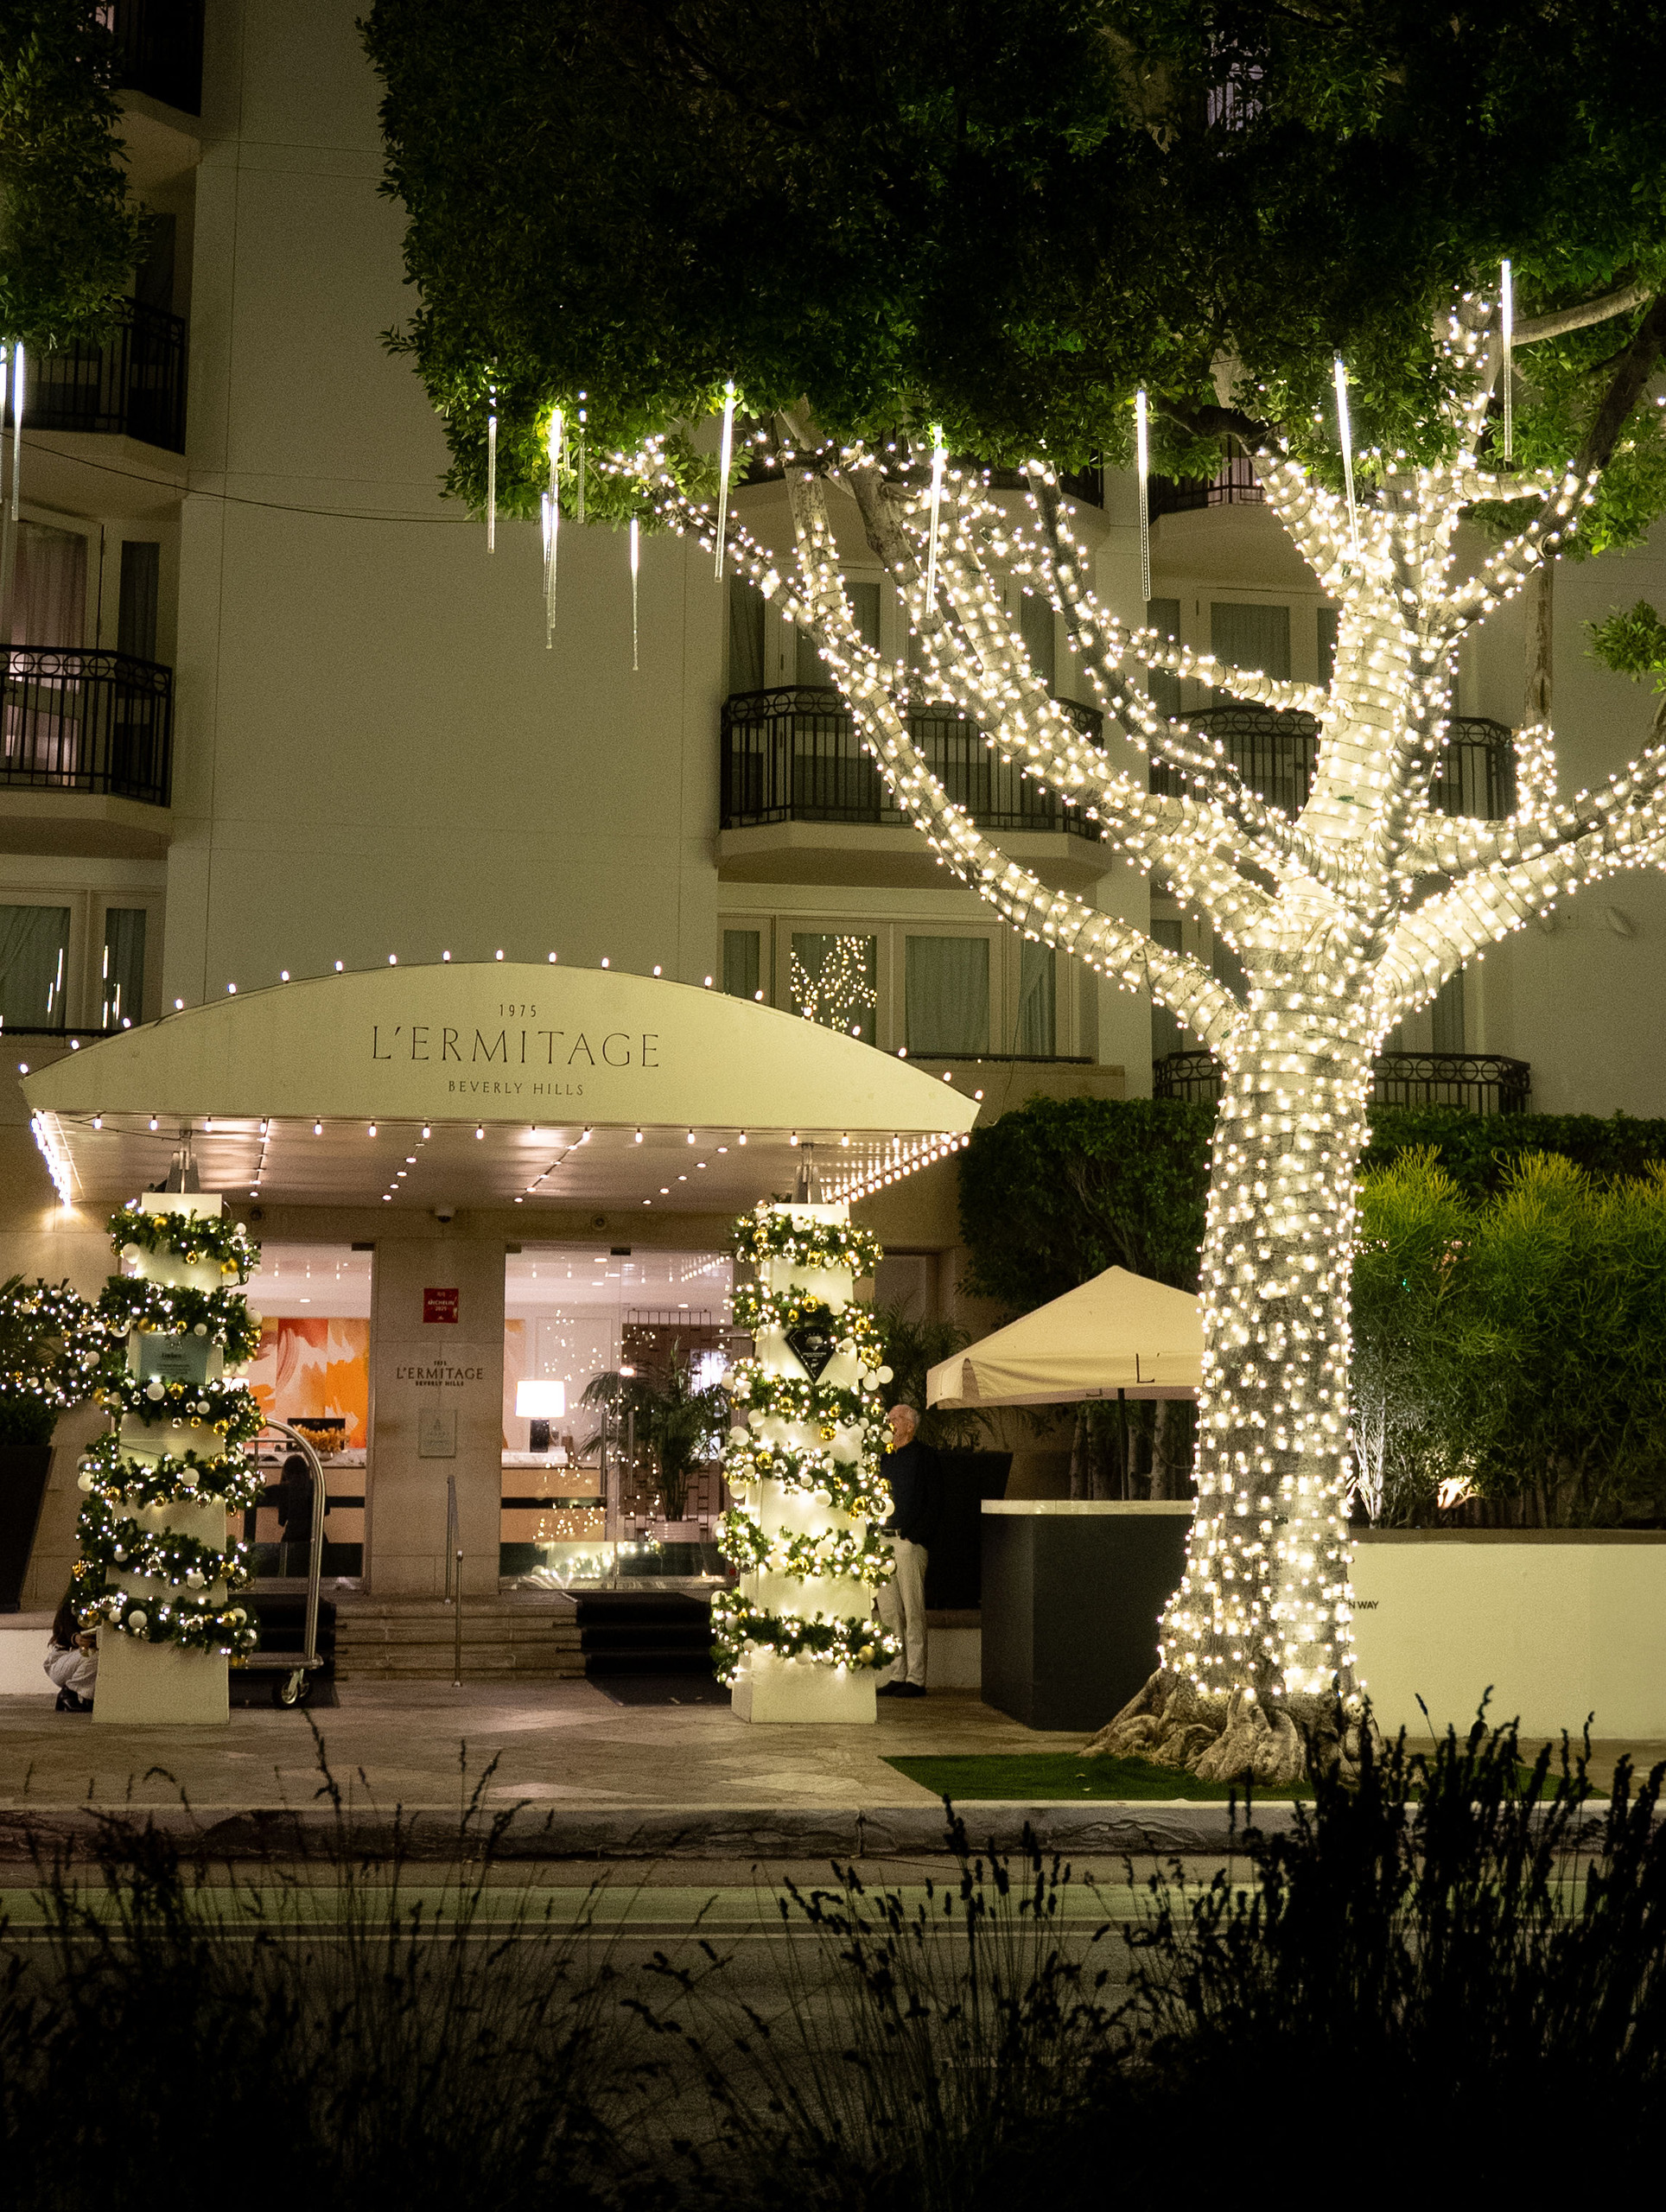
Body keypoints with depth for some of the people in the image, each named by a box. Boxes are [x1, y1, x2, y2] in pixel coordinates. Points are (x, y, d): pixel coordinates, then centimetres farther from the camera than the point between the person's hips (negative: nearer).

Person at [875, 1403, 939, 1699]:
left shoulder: (923, 1455, -2)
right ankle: (897, 1675, 12)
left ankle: (916, 1678, -4)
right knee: (889, 1611, 7)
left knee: (912, 1610, -6)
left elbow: (931, 1503, -8)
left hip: (909, 1541, -7)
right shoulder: (886, 1458, 19)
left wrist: (915, 1536, -16)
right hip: (883, 1540, 7)